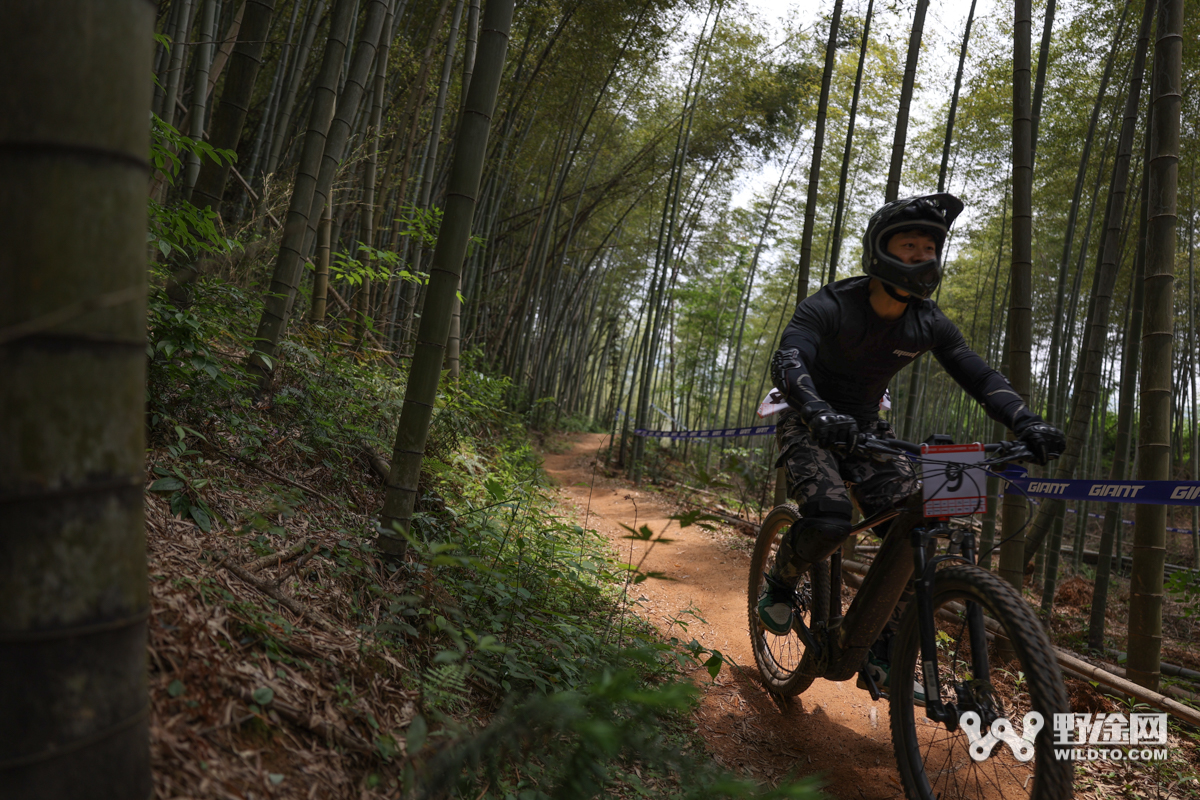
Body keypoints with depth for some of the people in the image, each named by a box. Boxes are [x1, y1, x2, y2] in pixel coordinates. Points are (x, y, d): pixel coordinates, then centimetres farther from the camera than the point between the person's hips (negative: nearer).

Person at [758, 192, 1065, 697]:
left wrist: (1027, 423, -29)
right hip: (811, 427, -5)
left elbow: (979, 376, -11)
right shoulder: (829, 308, -21)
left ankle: (882, 657, 2)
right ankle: (779, 587, 2)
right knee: (829, 520, -31)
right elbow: (787, 362, -37)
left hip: (865, 431, 5)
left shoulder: (929, 324, -5)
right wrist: (819, 412, -57)